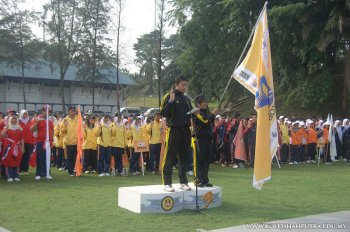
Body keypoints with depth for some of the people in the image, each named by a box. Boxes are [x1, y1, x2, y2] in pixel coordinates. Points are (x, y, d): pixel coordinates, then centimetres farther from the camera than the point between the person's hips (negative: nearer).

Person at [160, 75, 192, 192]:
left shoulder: (186, 99, 15)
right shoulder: (169, 97, -4)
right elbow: (163, 113, -12)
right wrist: (171, 101, -21)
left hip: (186, 130, 6)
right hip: (174, 130, -6)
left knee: (184, 157, 10)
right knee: (170, 157, -3)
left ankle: (183, 182, 18)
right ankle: (167, 183, 2)